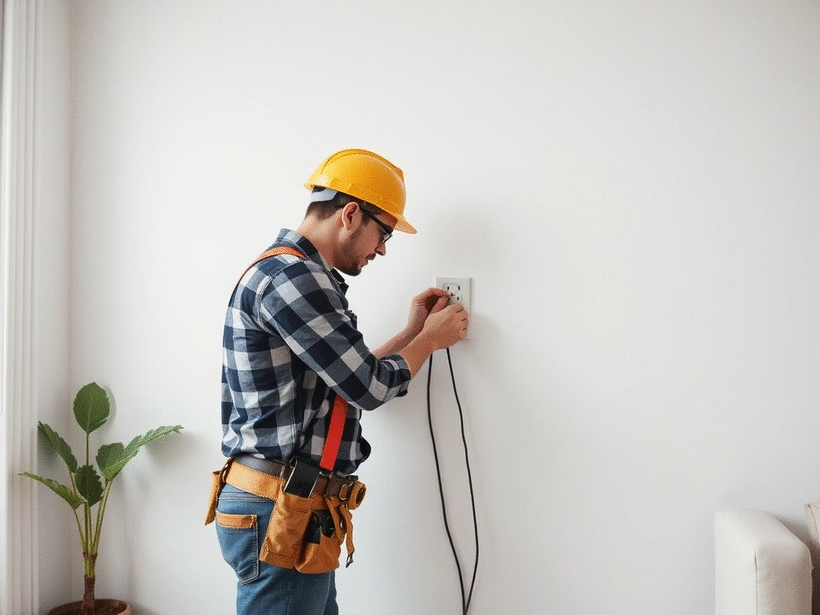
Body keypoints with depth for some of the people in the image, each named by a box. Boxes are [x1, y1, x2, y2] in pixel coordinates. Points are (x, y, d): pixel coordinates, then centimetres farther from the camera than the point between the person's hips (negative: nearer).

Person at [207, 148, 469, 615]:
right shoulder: (291, 276, -17)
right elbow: (369, 387, -16)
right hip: (279, 515, -10)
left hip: (296, 511, 10)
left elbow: (348, 378, 17)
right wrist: (431, 339, 0)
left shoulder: (298, 276, 16)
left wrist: (412, 333, 18)